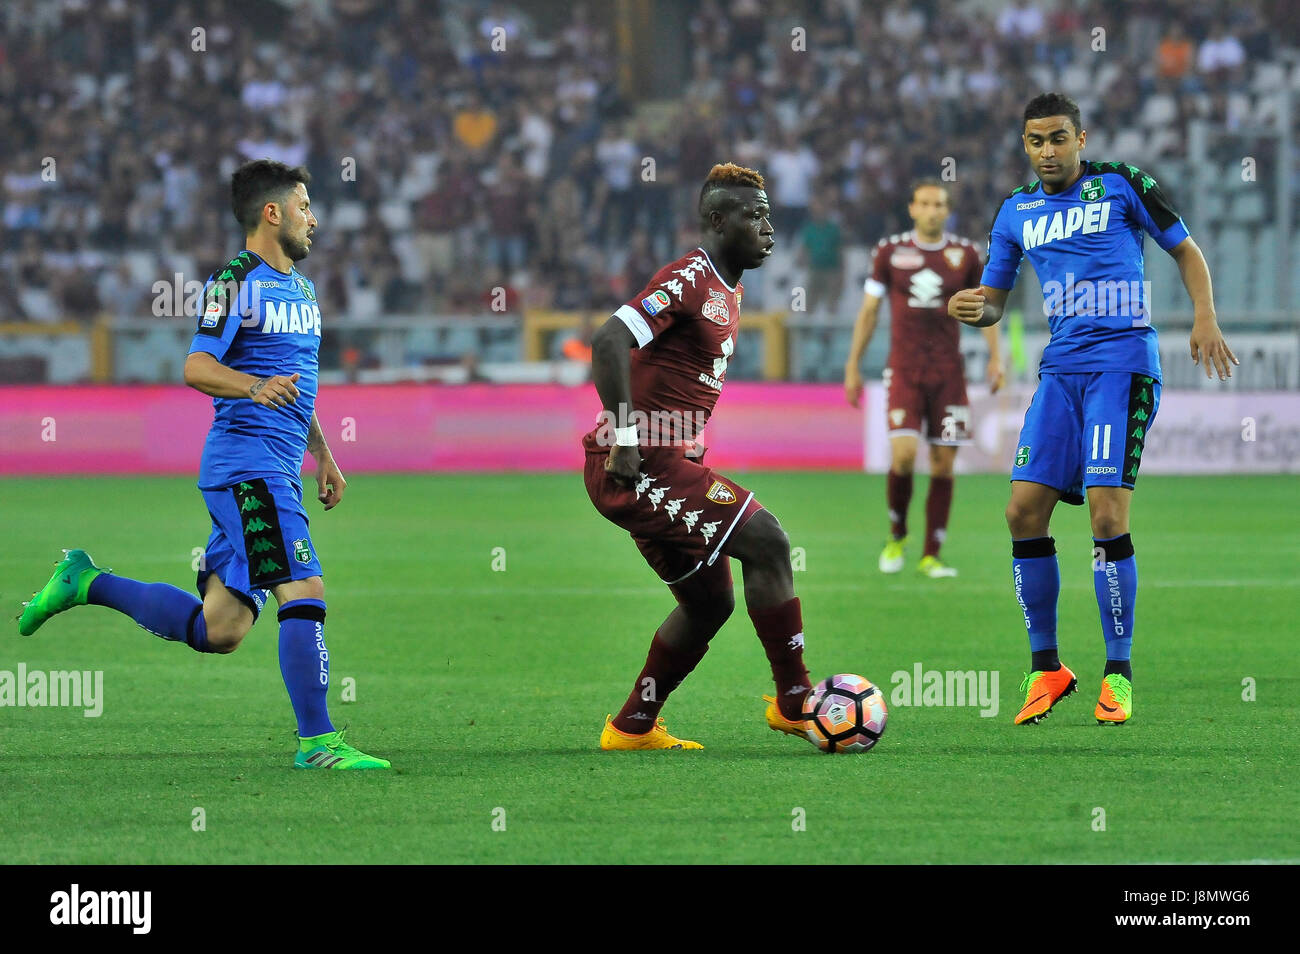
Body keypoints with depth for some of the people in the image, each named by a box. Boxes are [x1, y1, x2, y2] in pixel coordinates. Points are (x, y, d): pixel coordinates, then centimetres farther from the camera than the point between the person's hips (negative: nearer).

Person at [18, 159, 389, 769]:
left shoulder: (301, 288, 21)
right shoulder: (236, 282, -7)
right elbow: (197, 367, -16)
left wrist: (322, 454, 26)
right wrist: (255, 388, -33)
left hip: (279, 473, 9)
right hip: (247, 463, -9)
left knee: (219, 630, 6)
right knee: (304, 594, -15)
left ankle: (87, 583, 19)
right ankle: (317, 741, -12)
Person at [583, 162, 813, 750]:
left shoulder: (728, 290, 17)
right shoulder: (689, 279, -14)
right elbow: (610, 341, -26)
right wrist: (625, 435, -27)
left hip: (662, 465, 11)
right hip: (635, 466, -11)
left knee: (709, 603, 13)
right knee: (766, 541, -16)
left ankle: (632, 727, 21)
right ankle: (793, 702, -10)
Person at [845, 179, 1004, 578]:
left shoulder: (964, 255, 4)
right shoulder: (890, 252, 3)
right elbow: (868, 310, 9)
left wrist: (996, 356, 1)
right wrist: (853, 367, 7)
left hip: (948, 372, 2)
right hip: (903, 370, -1)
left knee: (943, 463, -1)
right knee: (903, 453, -16)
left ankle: (931, 556, 8)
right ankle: (897, 536, 8)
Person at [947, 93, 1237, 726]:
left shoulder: (1119, 185, 0)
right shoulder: (1017, 212, 13)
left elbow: (1185, 250, 8)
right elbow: (993, 302, 18)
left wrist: (1204, 317, -7)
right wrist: (969, 309, -5)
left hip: (1122, 364, -5)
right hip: (1061, 367, 5)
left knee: (1107, 514, -14)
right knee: (1024, 511, -5)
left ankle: (1118, 673, -4)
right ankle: (1045, 668, 8)